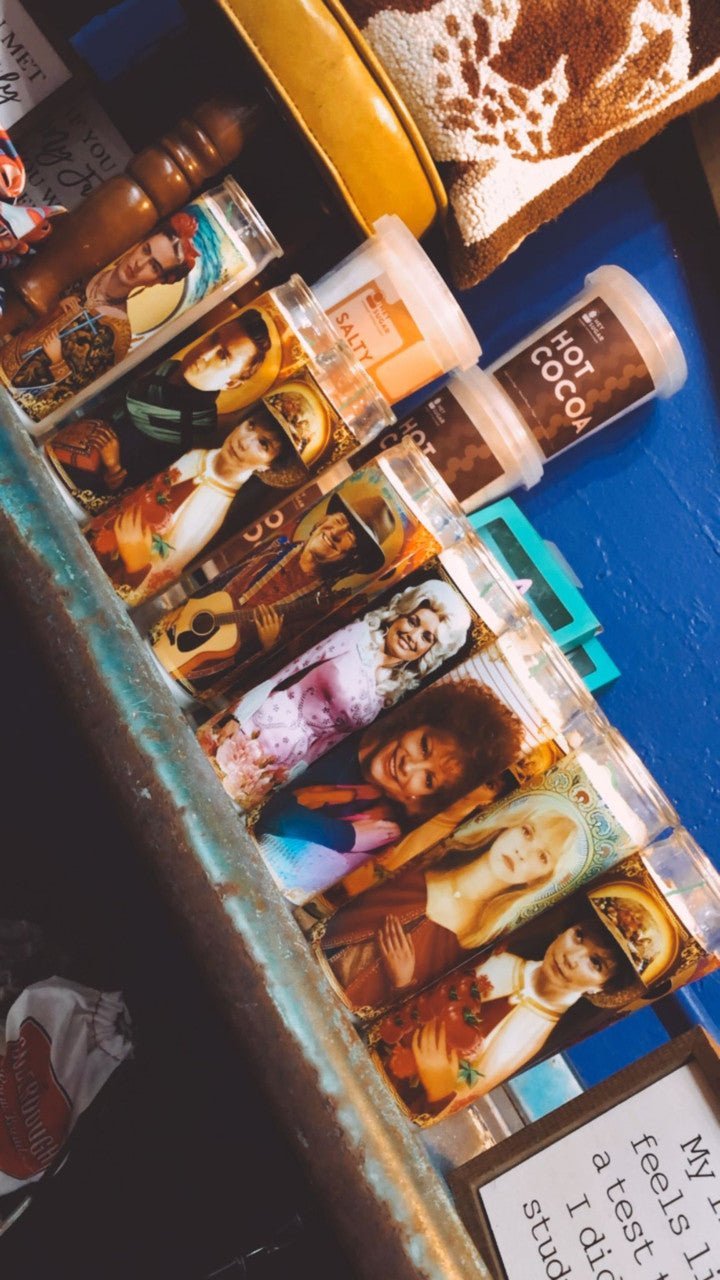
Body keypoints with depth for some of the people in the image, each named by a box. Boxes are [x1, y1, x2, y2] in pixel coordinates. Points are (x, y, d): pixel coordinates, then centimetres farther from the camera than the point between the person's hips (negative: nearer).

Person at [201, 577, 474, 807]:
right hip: (261, 722, -1)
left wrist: (294, 774, -6)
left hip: (283, 760, 1)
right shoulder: (357, 635, -5)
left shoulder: (393, 694, 3)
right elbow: (285, 674, -6)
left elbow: (332, 739, 4)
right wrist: (236, 716, -11)